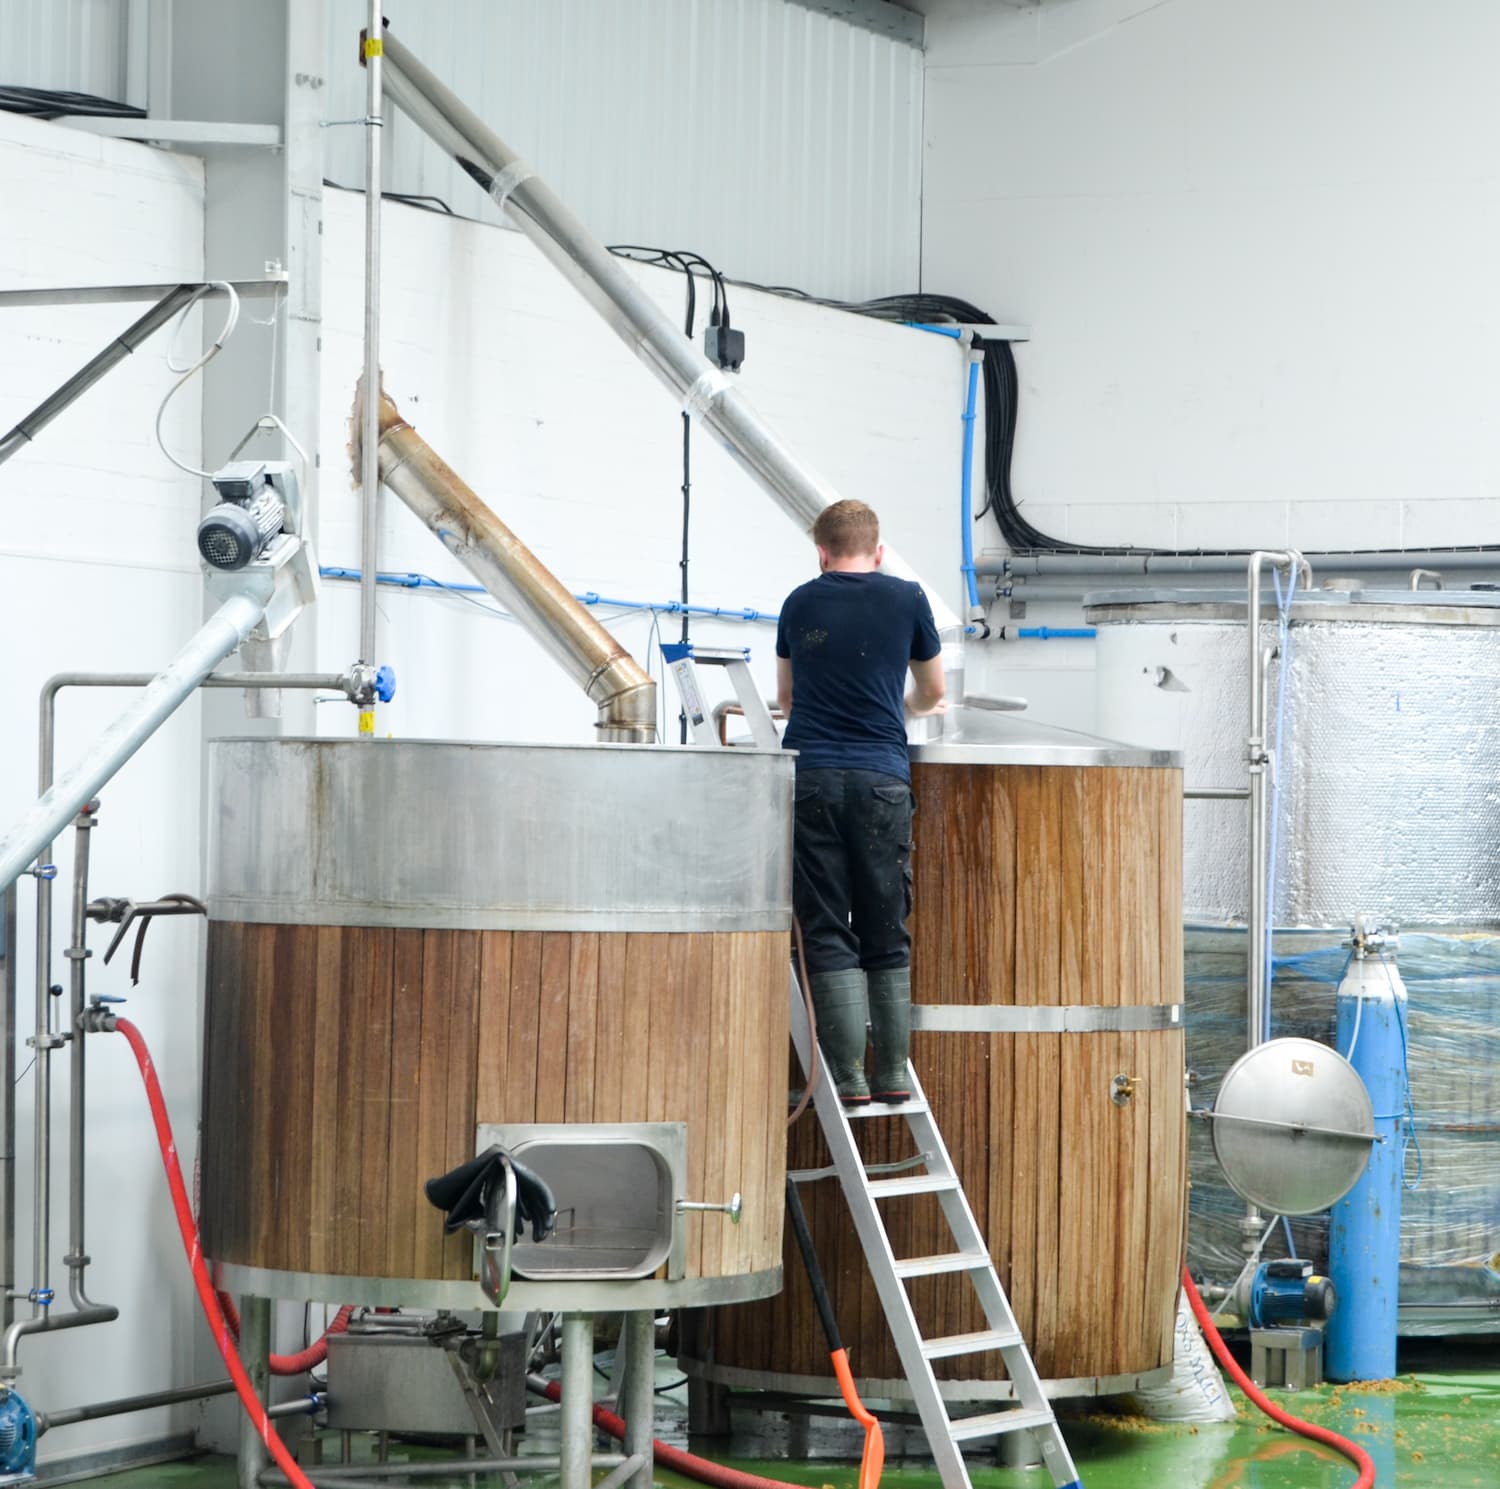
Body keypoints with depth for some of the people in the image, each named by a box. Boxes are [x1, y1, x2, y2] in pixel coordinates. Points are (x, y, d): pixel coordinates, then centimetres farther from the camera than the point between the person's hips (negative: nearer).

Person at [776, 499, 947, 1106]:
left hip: (808, 776, 0)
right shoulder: (906, 599, 8)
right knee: (886, 935, 7)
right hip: (881, 777, 0)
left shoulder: (800, 602, 13)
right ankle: (893, 1072, 6)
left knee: (827, 934, 0)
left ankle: (848, 1076, -6)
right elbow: (931, 693, 23)